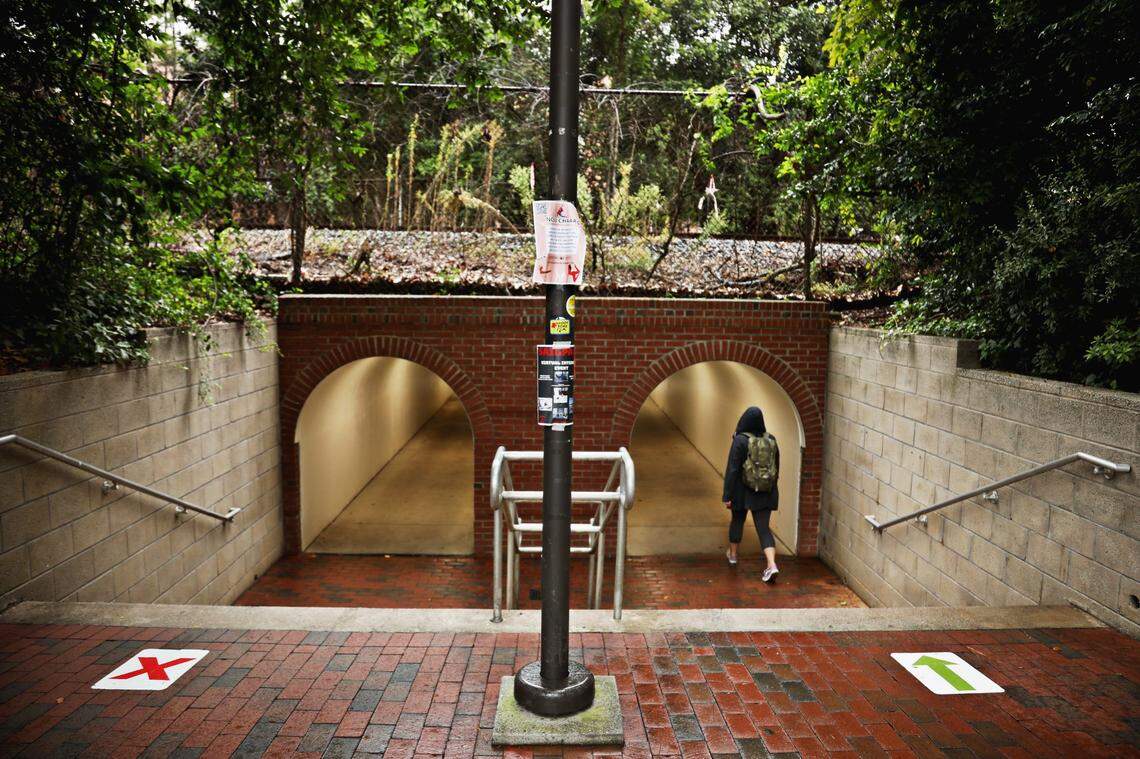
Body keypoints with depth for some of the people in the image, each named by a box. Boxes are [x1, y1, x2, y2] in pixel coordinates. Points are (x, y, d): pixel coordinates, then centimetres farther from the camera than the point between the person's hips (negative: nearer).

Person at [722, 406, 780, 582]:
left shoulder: (740, 440, -15)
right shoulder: (771, 440, -1)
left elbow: (732, 469, -16)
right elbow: (776, 467, 9)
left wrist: (727, 495, -13)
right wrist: (771, 488, 23)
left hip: (743, 491, -3)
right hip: (766, 492, 3)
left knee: (737, 521, 20)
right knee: (763, 527, 4)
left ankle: (732, 554, 38)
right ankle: (772, 564, -13)